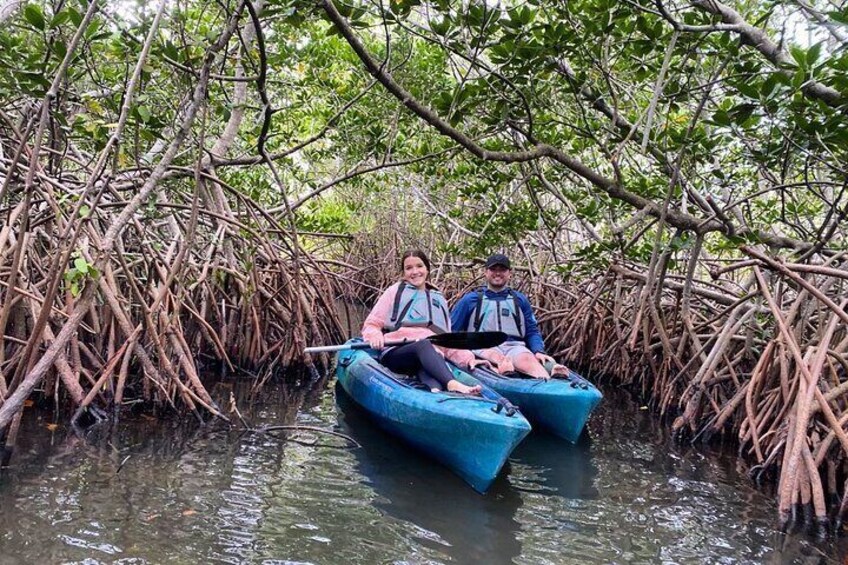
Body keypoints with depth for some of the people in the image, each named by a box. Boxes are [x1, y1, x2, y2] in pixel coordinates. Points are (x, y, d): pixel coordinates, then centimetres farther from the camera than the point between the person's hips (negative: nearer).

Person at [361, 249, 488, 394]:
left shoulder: (439, 300, 28)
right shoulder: (395, 291, 18)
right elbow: (371, 325, 13)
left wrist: (467, 358, 6)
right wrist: (375, 336, -11)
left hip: (431, 355, 2)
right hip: (395, 353, -2)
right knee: (424, 344, -37)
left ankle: (436, 390, -68)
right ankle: (452, 384, -61)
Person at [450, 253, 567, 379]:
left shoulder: (520, 300, 24)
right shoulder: (470, 299, 17)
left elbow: (532, 331, 21)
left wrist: (539, 352, 1)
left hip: (514, 346, 1)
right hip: (483, 347, -1)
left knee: (528, 359, -34)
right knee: (497, 357, -37)